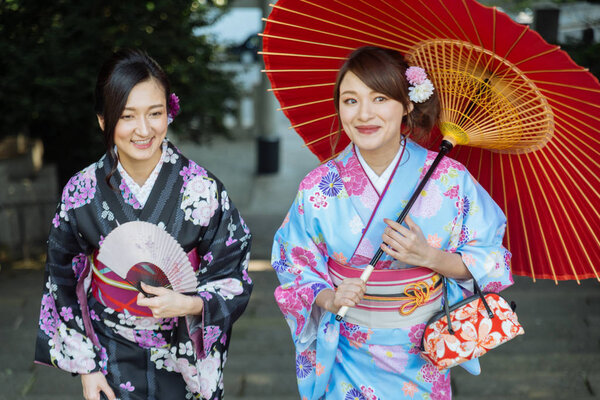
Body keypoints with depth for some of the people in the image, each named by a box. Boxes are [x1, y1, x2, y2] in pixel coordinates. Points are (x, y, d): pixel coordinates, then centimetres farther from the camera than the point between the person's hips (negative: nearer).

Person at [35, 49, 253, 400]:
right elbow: (64, 283, 1)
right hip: (113, 361, 1)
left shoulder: (203, 189, -13)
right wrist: (85, 366, 1)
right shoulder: (82, 193, -8)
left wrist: (189, 304, -26)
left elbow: (233, 279, -7)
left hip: (187, 361, -1)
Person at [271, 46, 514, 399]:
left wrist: (430, 257, -21)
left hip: (422, 354, 0)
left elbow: (489, 261, -5)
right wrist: (331, 300, -20)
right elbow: (297, 268, -1)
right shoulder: (319, 187, -9)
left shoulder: (450, 179, -12)